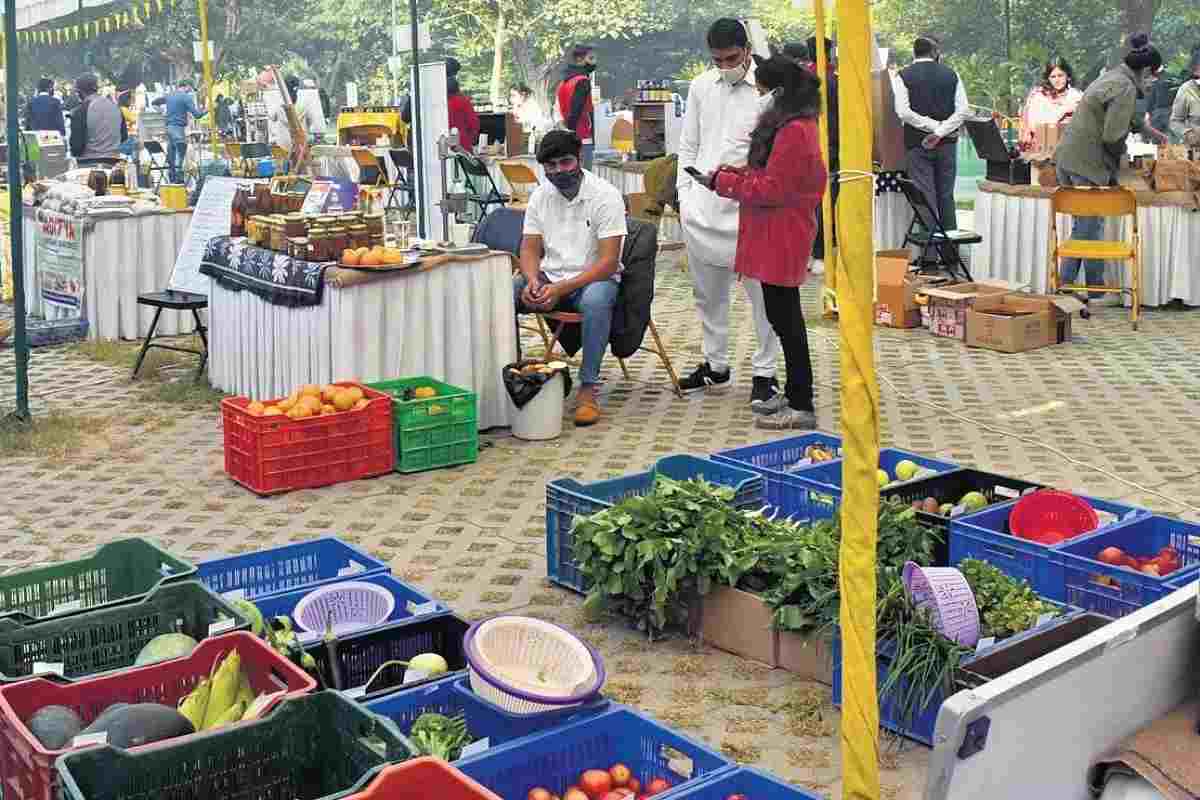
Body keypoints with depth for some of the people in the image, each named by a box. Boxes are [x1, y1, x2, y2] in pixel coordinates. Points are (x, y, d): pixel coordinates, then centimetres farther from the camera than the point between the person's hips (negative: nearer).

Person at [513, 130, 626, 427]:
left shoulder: (605, 195, -12)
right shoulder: (540, 195, 5)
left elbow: (608, 262, -18)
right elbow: (530, 249, 7)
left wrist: (560, 289, -27)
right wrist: (532, 280, -17)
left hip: (594, 278, -5)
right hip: (548, 278, 5)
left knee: (595, 300, -40)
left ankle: (588, 389, -28)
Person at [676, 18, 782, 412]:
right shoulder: (700, 87, 10)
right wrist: (685, 197, 7)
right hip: (703, 205, 5)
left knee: (762, 293, -2)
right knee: (708, 292, 14)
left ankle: (764, 375, 8)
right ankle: (716, 365, 28)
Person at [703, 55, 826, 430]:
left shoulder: (793, 131, -19)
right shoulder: (795, 125, 15)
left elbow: (773, 189, -21)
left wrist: (724, 181, -11)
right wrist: (730, 175, 5)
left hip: (782, 240, -11)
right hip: (778, 240, 11)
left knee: (784, 318, -5)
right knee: (785, 317, 16)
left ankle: (801, 406, 1)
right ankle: (798, 398, 25)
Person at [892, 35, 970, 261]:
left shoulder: (903, 76, -3)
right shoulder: (951, 74, 5)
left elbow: (903, 112, -13)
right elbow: (963, 110, -4)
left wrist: (933, 127, -9)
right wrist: (940, 131, -9)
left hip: (917, 144, -3)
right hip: (947, 144, 3)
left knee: (925, 198, -1)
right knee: (946, 196, 11)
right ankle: (950, 251, 14)